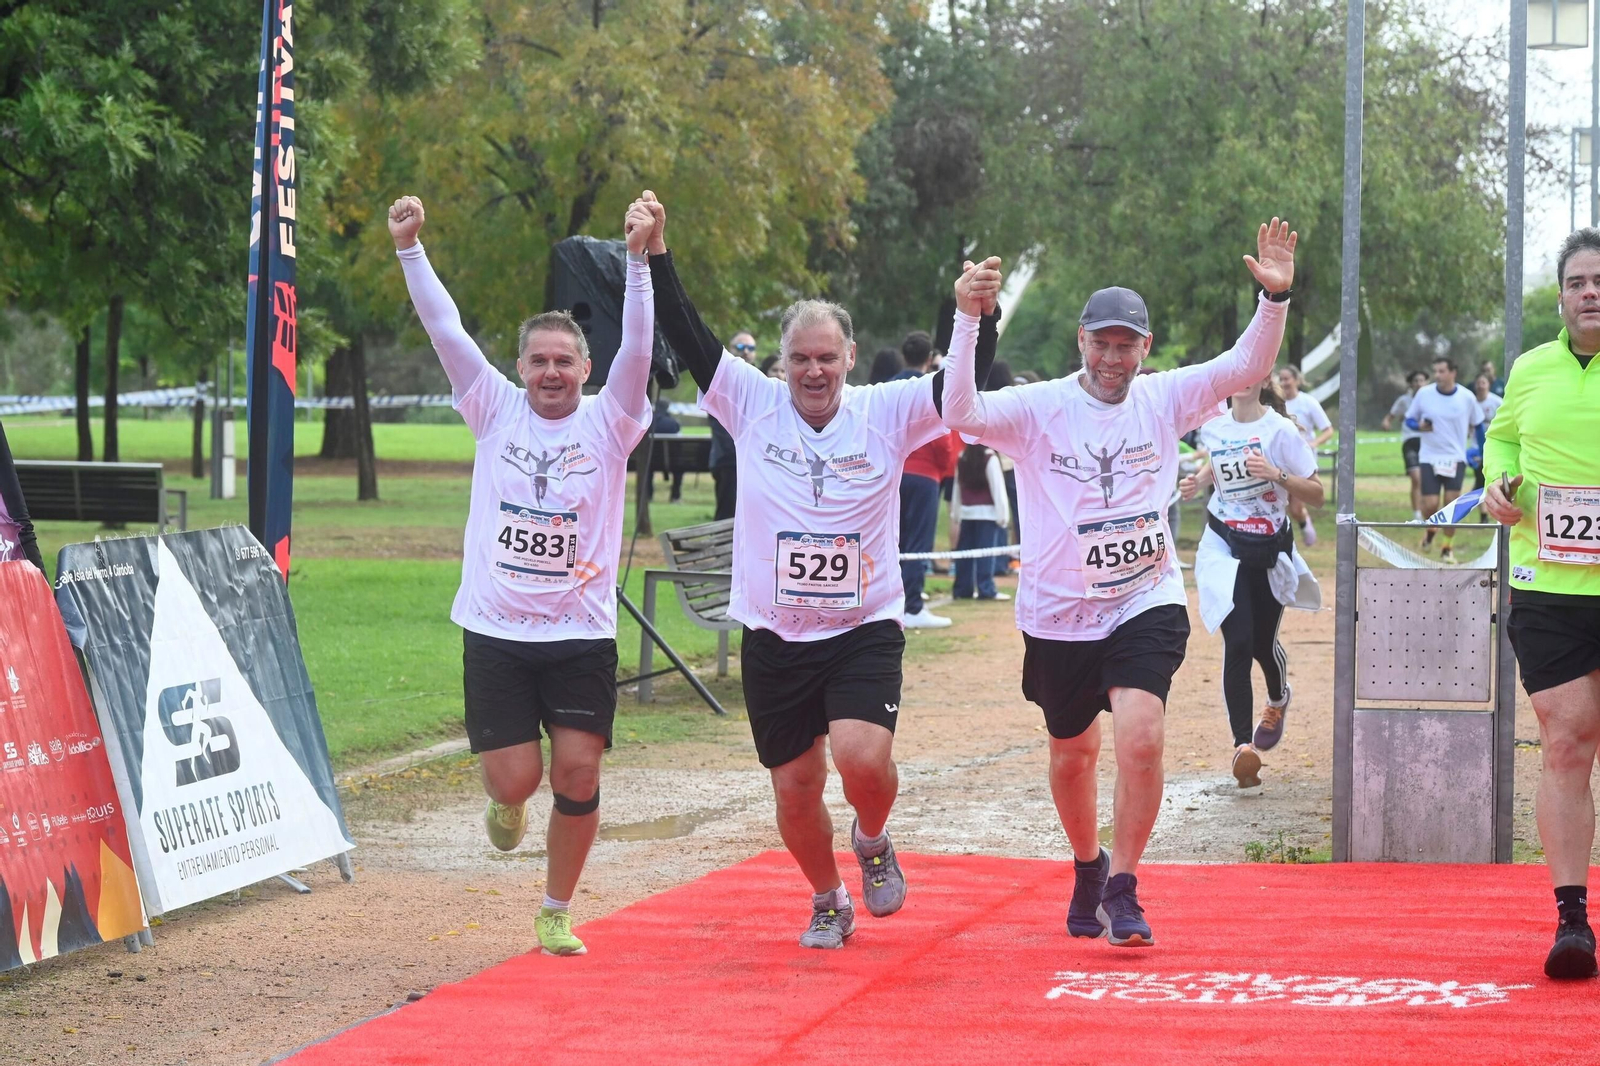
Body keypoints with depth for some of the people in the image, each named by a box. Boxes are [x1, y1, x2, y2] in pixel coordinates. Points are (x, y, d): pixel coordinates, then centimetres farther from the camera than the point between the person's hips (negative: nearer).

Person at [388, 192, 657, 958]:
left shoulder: (608, 422, 1)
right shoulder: (496, 411, 4)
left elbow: (638, 348, -13)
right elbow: (446, 332, -2)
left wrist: (639, 257, -25)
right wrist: (409, 248, -12)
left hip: (581, 633, 0)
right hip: (495, 630, 1)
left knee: (578, 773, -6)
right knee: (515, 779, -5)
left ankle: (557, 914, 14)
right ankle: (506, 806, 35)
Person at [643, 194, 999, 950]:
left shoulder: (887, 413, -3)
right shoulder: (752, 405, -1)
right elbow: (687, 340, -6)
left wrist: (980, 315, -28)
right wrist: (656, 255, -15)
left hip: (865, 627, -2)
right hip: (774, 635, 2)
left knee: (863, 758, -22)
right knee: (794, 788, 8)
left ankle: (873, 840, 13)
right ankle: (828, 902, 35)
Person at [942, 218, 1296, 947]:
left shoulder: (1163, 400, 0)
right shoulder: (1038, 409, -8)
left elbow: (1247, 367, -6)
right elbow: (960, 413, -24)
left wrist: (1275, 298, -22)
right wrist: (967, 321, -33)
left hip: (1146, 604, 0)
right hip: (1059, 614, 0)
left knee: (1141, 736, -21)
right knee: (1072, 753, 16)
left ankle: (1122, 888, -8)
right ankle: (1088, 867, 43)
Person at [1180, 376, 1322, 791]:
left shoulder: (1280, 430, -12)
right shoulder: (1212, 427, -1)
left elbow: (1316, 493, -12)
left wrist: (1276, 474, -27)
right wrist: (1198, 480, 3)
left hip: (1270, 552, -1)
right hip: (1224, 548, 1)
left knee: (1263, 643, 13)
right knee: (1238, 643, -15)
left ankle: (1278, 699, 49)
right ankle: (1242, 744, -17)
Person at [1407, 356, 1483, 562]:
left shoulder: (1466, 397, -4)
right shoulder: (1423, 394, -5)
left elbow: (1477, 423, 11)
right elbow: (1409, 419, 5)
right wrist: (1419, 425, -14)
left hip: (1456, 458, 0)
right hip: (1429, 457, 0)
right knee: (1430, 504, -8)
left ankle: (1447, 548, 9)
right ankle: (1430, 529, 28)